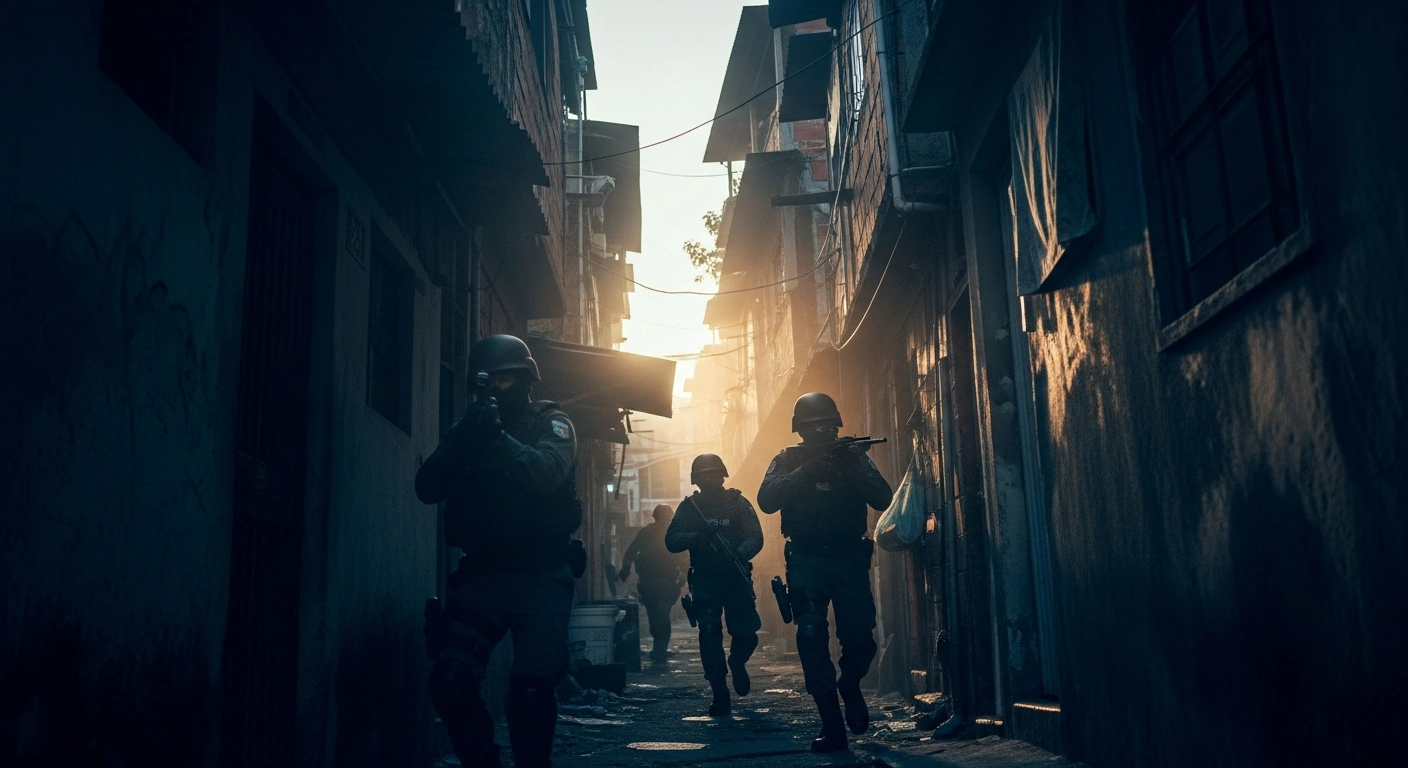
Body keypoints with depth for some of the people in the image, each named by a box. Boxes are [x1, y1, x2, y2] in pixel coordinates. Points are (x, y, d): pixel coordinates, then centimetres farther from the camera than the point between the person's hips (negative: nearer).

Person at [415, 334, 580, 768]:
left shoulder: (550, 422, 3)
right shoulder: (470, 426, 13)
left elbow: (548, 474, -18)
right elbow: (427, 488, -1)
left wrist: (499, 438, -31)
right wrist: (460, 443, -17)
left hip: (541, 575, -3)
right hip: (482, 573, 3)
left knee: (531, 686, -16)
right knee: (449, 682, -9)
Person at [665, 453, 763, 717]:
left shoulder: (738, 503, 1)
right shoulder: (688, 507, 3)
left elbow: (755, 537, -9)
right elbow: (671, 541, -6)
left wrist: (738, 554, -29)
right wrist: (696, 536, -25)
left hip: (736, 578, 0)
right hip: (704, 582, 0)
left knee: (747, 633, -4)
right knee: (710, 637, -6)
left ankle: (737, 663, 31)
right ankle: (720, 697, 4)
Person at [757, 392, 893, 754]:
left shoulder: (853, 456, 6)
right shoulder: (788, 460, 5)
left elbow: (882, 498, -7)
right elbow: (766, 500, -12)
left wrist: (854, 467, -22)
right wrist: (807, 470, -21)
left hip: (850, 560, 1)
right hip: (807, 562, 0)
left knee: (861, 639, -2)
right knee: (811, 638, -9)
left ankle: (849, 686, 32)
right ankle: (832, 727, 0)